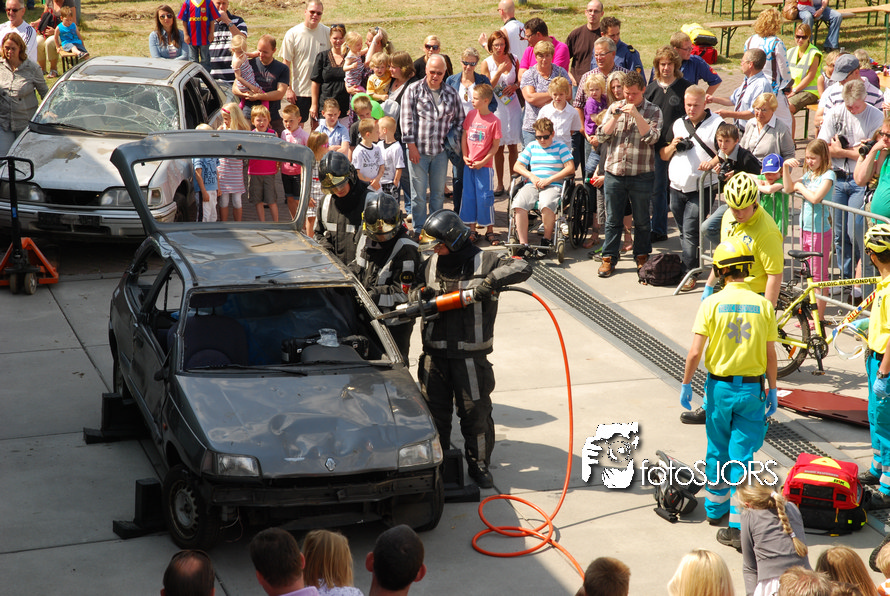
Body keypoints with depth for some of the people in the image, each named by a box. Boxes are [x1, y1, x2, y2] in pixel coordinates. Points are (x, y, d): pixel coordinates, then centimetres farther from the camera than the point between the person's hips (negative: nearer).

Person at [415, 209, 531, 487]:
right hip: (434, 353, 4)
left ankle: (479, 464, 20)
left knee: (476, 412, 4)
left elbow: (522, 268, -16)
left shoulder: (484, 261, -6)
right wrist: (419, 294, -7)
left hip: (470, 356, -4)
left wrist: (490, 281, -30)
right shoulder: (430, 265, 9)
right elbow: (415, 289, 18)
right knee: (434, 411, 10)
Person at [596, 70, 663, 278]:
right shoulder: (615, 108, 10)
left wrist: (636, 115, -21)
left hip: (641, 175, -2)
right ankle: (609, 258, 17)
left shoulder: (653, 111, 0)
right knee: (612, 219, 8)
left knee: (641, 220, 8)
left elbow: (652, 138, -14)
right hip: (614, 173, 2)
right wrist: (615, 117, -12)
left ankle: (642, 257, 22)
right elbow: (602, 136, 3)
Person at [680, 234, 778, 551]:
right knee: (742, 456, 2)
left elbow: (695, 352, -11)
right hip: (752, 388, 0)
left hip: (719, 386, 0)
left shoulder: (712, 303, -9)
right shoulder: (763, 305, -5)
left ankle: (715, 507, 36)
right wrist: (772, 390, 10)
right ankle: (739, 527, -2)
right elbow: (770, 355, -1)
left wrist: (686, 384, 2)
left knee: (717, 450, 18)